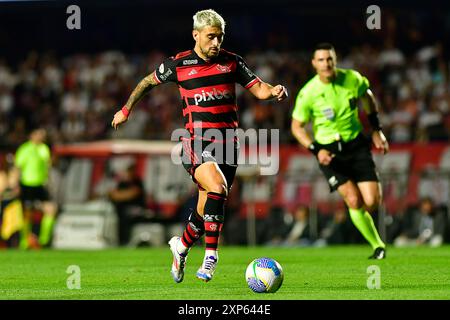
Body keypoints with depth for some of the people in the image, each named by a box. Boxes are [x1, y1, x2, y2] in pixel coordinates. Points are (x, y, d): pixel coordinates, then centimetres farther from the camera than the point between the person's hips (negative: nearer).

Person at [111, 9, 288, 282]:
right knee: (218, 188, -28)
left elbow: (259, 89, 5)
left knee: (208, 207, 5)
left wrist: (275, 92, -17)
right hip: (196, 143, -3)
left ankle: (182, 246, 33)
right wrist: (126, 110, 23)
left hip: (227, 143, 3)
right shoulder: (178, 64, 2)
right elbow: (149, 82, 18)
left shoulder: (231, 62, 7)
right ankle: (211, 255, -23)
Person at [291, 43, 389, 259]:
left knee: (372, 202, -8)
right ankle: (378, 246, 1)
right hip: (328, 151, -2)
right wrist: (316, 150, -16)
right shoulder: (308, 93, -14)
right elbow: (296, 126, -3)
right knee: (354, 200, -16)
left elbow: (367, 98, 16)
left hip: (356, 144, 2)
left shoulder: (353, 79, -7)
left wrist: (377, 130, 15)